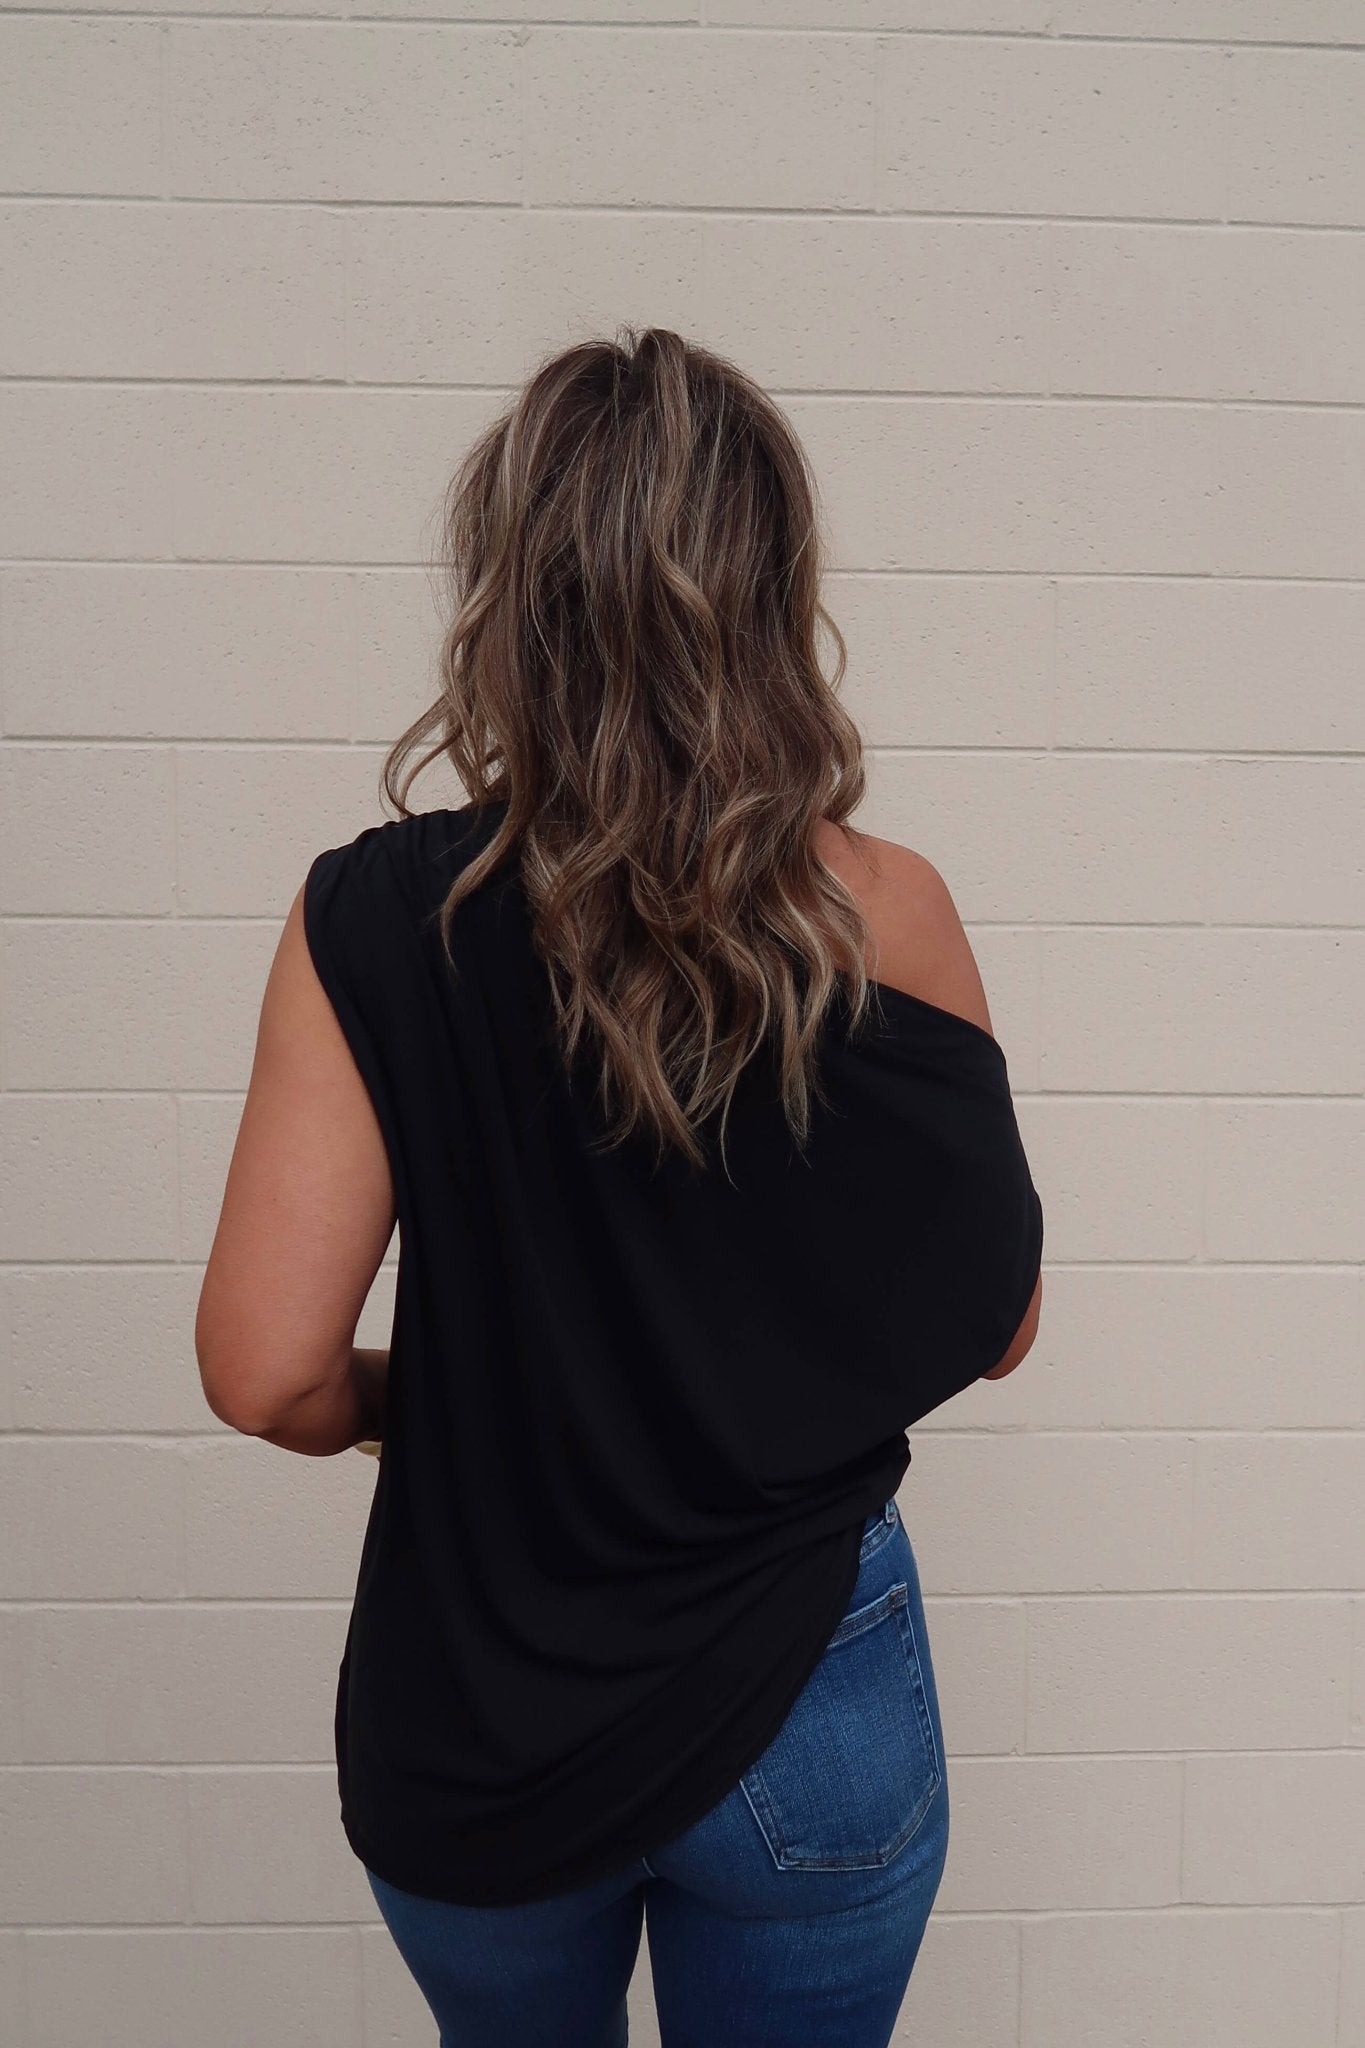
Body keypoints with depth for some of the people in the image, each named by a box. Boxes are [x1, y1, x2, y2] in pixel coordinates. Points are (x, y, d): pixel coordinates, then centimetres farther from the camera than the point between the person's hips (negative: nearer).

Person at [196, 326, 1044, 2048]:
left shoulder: (371, 918, -18)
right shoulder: (885, 917, -17)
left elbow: (269, 1373, -19)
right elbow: (993, 1323, -6)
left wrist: (415, 1407, 2)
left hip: (477, 1725, 1)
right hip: (805, 1696, 0)